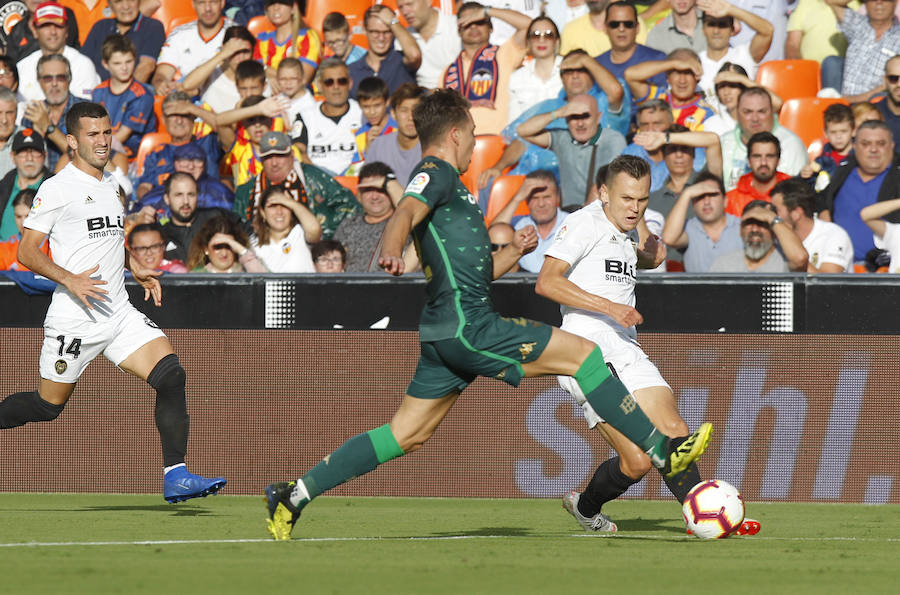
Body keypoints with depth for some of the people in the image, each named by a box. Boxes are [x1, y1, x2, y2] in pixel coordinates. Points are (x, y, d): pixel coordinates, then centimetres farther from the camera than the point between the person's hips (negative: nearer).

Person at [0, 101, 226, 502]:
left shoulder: (112, 186, 15)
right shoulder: (56, 189, -8)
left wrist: (135, 269, 17)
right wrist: (70, 279, -24)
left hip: (119, 314, 6)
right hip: (73, 318, -6)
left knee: (171, 376, -13)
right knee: (48, 406, 2)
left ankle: (175, 477, -15)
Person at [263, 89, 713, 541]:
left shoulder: (448, 183, 26)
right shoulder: (435, 173, -4)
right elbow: (405, 215, -26)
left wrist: (513, 252, 15)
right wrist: (391, 252, -46)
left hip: (448, 331, 10)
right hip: (468, 326, -10)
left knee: (405, 435, 8)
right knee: (582, 353, -7)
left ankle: (294, 495, 6)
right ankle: (661, 450, -4)